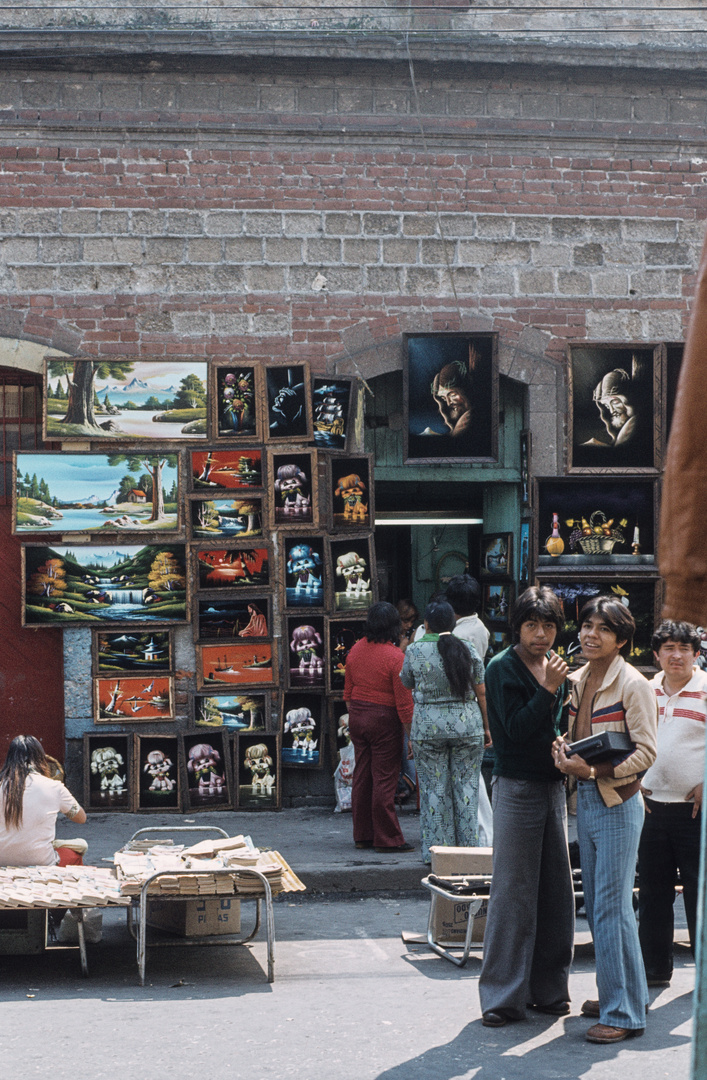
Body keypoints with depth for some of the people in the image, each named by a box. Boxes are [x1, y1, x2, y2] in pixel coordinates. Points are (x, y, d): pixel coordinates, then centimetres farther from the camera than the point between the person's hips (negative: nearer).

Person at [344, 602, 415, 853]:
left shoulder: (355, 651, 4)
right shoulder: (395, 656, -16)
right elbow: (403, 701, -15)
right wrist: (410, 734, -8)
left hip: (357, 716, 6)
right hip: (384, 719, -6)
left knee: (362, 776, 12)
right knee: (384, 779, -2)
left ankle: (362, 835, 18)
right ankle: (387, 839, 2)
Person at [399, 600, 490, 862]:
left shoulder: (414, 651, -3)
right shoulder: (468, 650, 1)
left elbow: (407, 684, 13)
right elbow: (482, 693, 3)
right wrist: (486, 727, 11)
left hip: (428, 727, -1)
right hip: (468, 725, 1)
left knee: (434, 788, 4)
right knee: (467, 787, 6)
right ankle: (468, 849, 10)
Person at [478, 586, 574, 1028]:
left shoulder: (556, 667, 12)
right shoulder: (502, 669, -8)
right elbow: (516, 730, -16)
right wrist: (547, 690, -24)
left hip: (553, 788, 7)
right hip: (516, 789, -6)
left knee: (557, 891, 9)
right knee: (513, 893, -3)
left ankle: (549, 988, 19)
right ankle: (504, 996, 3)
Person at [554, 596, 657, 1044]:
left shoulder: (633, 685, -11)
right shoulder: (578, 680, 11)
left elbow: (645, 752, -14)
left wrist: (595, 770, -23)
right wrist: (563, 750, -1)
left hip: (618, 803, -8)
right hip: (586, 799, 8)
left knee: (612, 906, -6)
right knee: (596, 904, 13)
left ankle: (624, 1012, 1)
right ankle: (623, 994, 26)